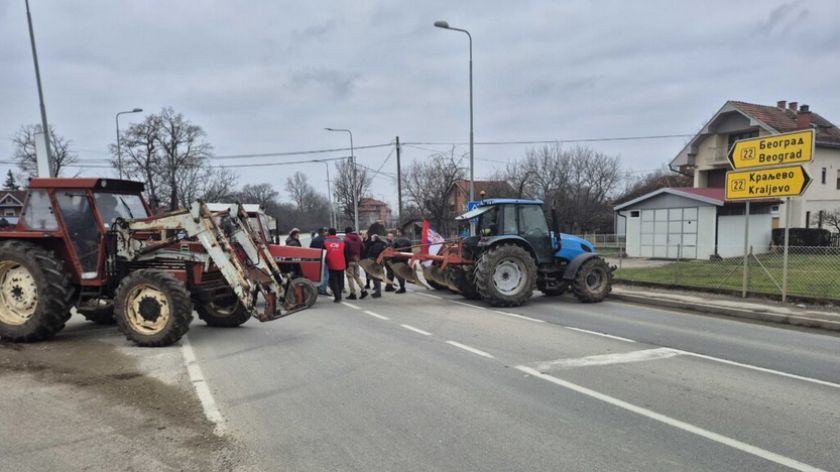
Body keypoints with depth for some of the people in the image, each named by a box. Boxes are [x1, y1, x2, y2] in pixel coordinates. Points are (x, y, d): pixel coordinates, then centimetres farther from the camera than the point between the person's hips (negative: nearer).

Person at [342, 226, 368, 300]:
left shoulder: (346, 239, -12)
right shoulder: (358, 238, 10)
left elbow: (345, 251, -15)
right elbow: (363, 248, 10)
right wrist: (359, 257, 15)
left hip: (350, 260, -7)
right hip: (357, 259, 7)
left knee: (350, 276, 0)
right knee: (356, 276, 16)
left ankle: (353, 294, -1)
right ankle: (363, 291, 9)